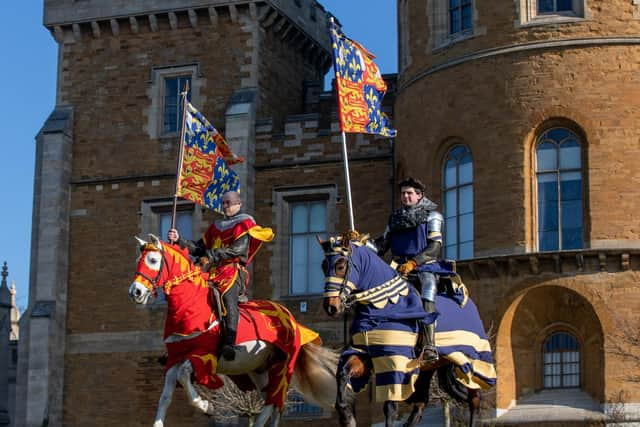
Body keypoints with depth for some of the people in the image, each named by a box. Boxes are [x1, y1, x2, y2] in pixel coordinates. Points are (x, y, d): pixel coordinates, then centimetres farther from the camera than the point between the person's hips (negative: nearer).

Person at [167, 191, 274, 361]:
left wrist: (212, 255, -15)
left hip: (234, 270, -7)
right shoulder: (215, 227, 27)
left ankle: (230, 343, -52)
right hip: (212, 272, 7)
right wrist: (178, 240, 8)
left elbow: (238, 249, -9)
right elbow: (198, 248, 23)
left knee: (228, 295, -35)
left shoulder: (245, 223, 7)